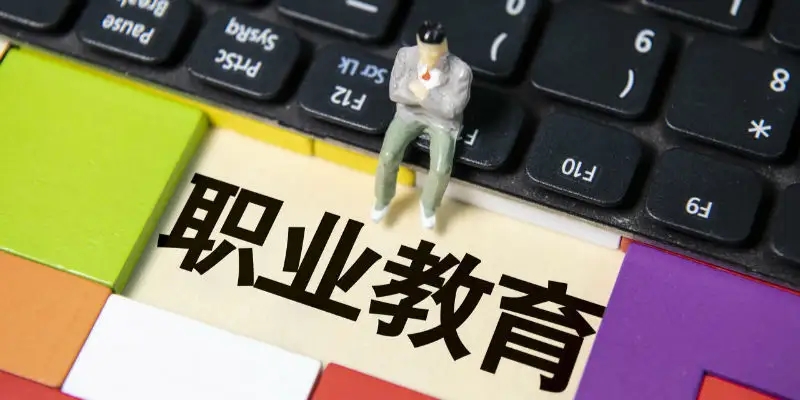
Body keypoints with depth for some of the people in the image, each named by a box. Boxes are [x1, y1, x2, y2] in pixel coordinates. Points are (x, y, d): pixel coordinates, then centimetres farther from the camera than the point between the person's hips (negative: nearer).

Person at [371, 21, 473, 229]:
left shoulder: (460, 71, -27)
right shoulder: (405, 55, -18)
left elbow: (451, 110, -21)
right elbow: (395, 92, -13)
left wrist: (424, 94, -28)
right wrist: (427, 96, -22)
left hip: (442, 120, -2)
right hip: (410, 112, 2)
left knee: (441, 167, -23)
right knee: (388, 156, -18)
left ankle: (428, 205, 12)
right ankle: (383, 199, 14)